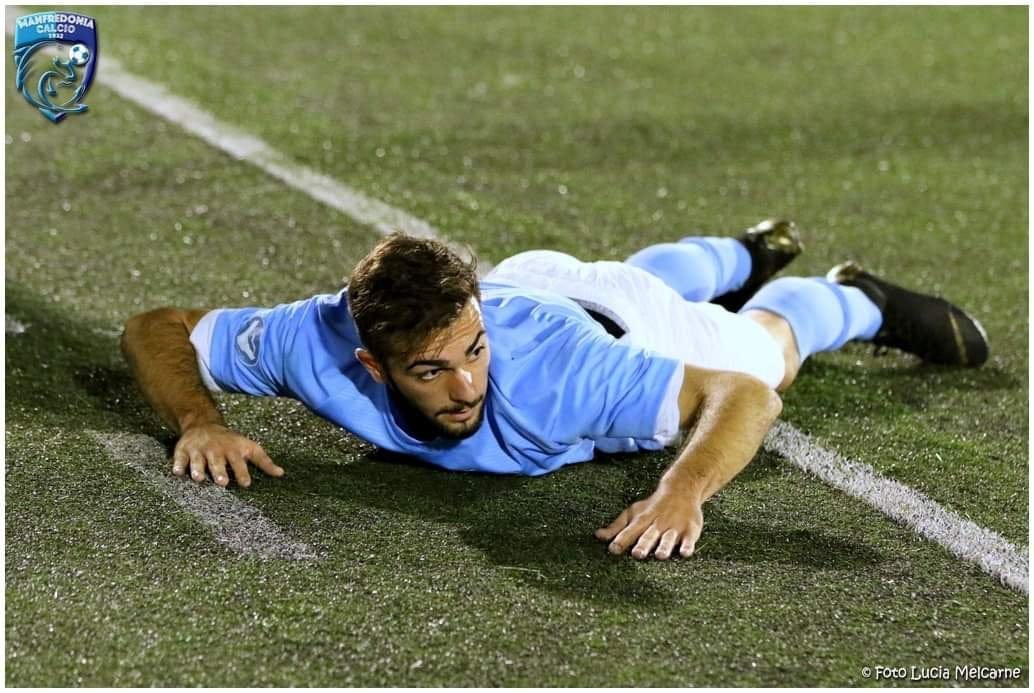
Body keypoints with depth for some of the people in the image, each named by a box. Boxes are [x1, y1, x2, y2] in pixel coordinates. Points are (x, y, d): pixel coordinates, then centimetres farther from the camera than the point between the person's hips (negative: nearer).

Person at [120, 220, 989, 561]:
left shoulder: (554, 364, -50)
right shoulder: (317, 343, -42)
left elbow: (747, 392, -47)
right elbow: (157, 330, -27)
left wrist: (682, 491, -64)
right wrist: (199, 421, -45)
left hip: (614, 321, -4)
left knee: (766, 339, 31)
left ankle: (856, 298, 63)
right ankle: (749, 253, 72)